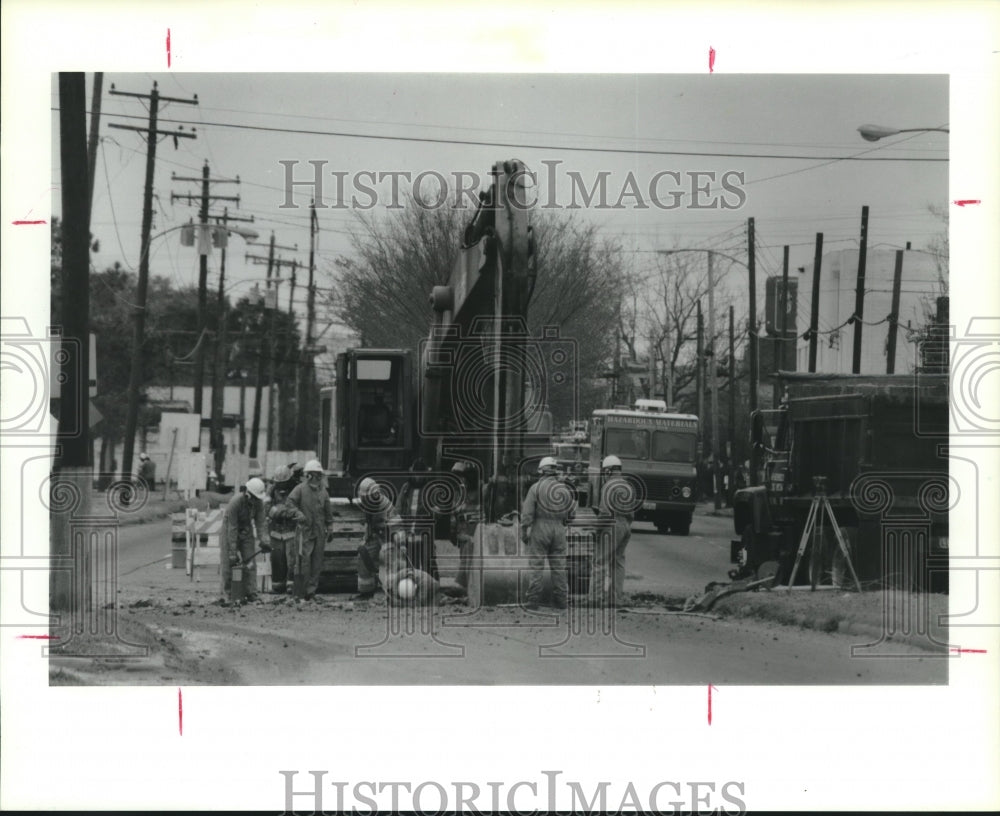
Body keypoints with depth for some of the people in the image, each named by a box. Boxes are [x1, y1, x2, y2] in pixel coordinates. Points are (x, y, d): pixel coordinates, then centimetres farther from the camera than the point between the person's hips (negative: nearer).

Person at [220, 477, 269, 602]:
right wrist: (233, 552, -29)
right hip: (229, 532, -4)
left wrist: (262, 541, -25)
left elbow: (261, 523, -11)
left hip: (246, 532, 4)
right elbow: (232, 528, -29)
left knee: (250, 563, -5)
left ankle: (251, 593, -6)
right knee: (228, 563, -7)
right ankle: (228, 594, 0)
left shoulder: (258, 503, -15)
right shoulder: (235, 502, -31)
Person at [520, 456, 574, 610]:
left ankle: (534, 601, -5)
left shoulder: (536, 487, -5)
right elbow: (570, 514, 9)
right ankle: (561, 600, 9)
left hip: (540, 528, -4)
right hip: (559, 529, 4)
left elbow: (527, 512, -9)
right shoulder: (564, 489, 7)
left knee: (536, 566, -2)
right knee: (559, 566, 8)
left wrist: (524, 531, -3)